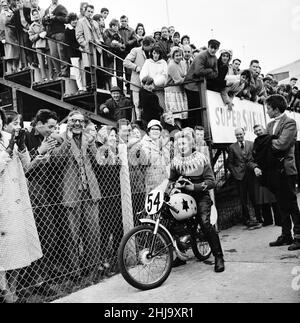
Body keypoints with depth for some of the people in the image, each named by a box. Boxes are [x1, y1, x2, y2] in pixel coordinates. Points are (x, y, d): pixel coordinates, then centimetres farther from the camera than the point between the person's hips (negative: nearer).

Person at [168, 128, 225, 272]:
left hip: (201, 196, -4)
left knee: (205, 223, -22)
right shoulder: (176, 161, 5)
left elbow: (211, 181, -9)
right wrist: (175, 184, -11)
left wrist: (194, 186, -20)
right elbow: (171, 180, 12)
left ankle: (219, 257, -12)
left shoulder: (201, 158, -5)